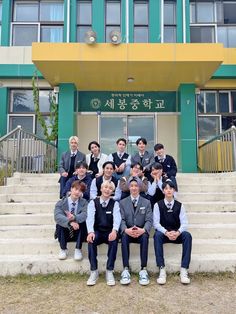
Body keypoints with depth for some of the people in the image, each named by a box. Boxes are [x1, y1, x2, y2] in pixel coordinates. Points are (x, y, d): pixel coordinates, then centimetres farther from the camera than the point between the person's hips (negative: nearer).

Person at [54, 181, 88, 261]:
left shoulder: (84, 202, -3)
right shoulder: (61, 203, -6)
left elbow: (85, 214, -22)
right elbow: (57, 216, -25)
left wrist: (74, 218, -42)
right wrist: (70, 222, -43)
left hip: (77, 232, 0)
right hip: (65, 233, 0)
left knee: (83, 222, -27)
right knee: (59, 224, -28)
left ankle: (78, 250, -14)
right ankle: (63, 249, -9)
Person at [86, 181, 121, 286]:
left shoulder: (115, 203, 4)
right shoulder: (93, 202, 3)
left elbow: (117, 218, -14)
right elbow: (90, 218, -13)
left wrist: (114, 231, -36)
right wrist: (91, 232, -33)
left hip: (109, 232, 0)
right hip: (97, 232, 0)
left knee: (114, 239, -33)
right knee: (91, 239, -32)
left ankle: (109, 271, -22)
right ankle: (94, 271, -21)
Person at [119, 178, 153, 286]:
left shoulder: (146, 202, 8)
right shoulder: (122, 202, 9)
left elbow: (149, 220, -2)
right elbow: (121, 219, -1)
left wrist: (143, 230, -24)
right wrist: (126, 230, -24)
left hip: (141, 232, 0)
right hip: (128, 232, 0)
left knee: (145, 236, -34)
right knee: (124, 235, -33)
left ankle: (143, 270, -31)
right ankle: (126, 270, -33)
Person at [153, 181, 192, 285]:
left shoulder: (179, 205, 4)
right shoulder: (158, 205, 0)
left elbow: (184, 223, -5)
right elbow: (156, 223, -8)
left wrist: (178, 232, -26)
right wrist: (167, 233, -25)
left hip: (177, 234, 1)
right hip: (163, 234, -1)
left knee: (187, 235, -30)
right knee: (157, 235, -35)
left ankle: (184, 270, -28)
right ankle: (162, 270, -34)